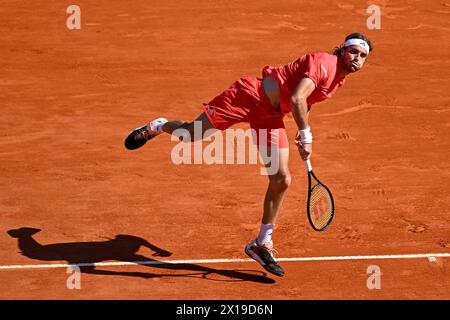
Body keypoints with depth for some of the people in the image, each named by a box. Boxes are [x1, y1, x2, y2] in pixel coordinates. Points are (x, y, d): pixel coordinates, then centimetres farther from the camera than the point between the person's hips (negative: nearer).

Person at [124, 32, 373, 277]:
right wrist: (306, 136, -22)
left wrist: (303, 133, 21)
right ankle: (157, 127, 33)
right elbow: (297, 99, -28)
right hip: (251, 96, -8)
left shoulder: (340, 78, 10)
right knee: (189, 134, -4)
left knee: (281, 180, -3)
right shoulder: (323, 63, -19)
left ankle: (262, 244, 11)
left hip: (270, 117, 8)